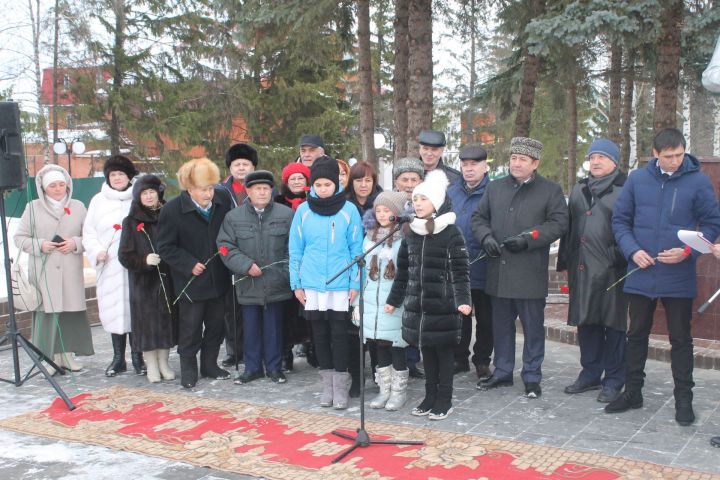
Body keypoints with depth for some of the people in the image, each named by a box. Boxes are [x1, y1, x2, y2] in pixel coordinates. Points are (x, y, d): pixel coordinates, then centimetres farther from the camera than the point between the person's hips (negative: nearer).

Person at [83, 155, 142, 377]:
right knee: (113, 309, 5)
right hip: (109, 266, 2)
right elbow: (89, 232, 12)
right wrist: (97, 251, -5)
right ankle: (118, 357, 16)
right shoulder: (98, 201, 9)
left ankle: (137, 356, 12)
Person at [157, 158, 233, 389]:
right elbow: (165, 247, -10)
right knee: (190, 326, 3)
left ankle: (210, 364, 30)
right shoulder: (172, 209, -16)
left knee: (216, 322, 14)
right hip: (191, 279, -4)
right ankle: (188, 368, 19)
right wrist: (189, 264, -17)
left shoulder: (223, 198, -7)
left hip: (218, 276, 4)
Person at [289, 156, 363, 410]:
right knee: (320, 334, 10)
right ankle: (327, 383, 23)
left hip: (340, 284, -2)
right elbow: (295, 249, 6)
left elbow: (356, 248, -1)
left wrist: (355, 283, -4)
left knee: (339, 334, 2)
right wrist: (296, 283, 4)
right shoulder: (303, 211, 2)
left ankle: (341, 385, 13)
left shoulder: (349, 210, -3)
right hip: (311, 284, 2)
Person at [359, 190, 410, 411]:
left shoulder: (405, 239, -8)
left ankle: (399, 391, 16)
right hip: (373, 303, 5)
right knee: (380, 347, 12)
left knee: (396, 347, 3)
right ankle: (384, 390, 23)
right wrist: (359, 302, 13)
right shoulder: (370, 237, 11)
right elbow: (364, 271, 14)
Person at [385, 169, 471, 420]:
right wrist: (393, 300, 16)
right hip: (416, 305, 5)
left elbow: (460, 272, -11)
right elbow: (402, 271, 15)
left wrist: (463, 300, -22)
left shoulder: (451, 233, -7)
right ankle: (430, 397, 25)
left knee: (443, 350, 4)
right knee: (426, 350, 13)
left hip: (443, 305, -5)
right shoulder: (411, 234, 9)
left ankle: (444, 400, 15)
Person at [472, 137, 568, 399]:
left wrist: (529, 238, -17)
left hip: (530, 273, -4)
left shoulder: (550, 190, 2)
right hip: (498, 271, 4)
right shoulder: (494, 188, 14)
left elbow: (558, 223, -6)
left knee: (533, 327, 3)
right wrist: (486, 237, -5)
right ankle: (502, 372, 26)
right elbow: (479, 217, 16)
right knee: (501, 325, 13)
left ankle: (532, 377, 16)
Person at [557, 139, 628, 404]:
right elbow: (569, 225, 17)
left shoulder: (625, 189, -3)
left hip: (611, 269, -6)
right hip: (581, 268, 6)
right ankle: (590, 374, 27)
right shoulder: (580, 189, 16)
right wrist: (564, 260, 13)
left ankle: (613, 380, 15)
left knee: (614, 325, 3)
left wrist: (621, 257, -15)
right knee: (586, 322, 13)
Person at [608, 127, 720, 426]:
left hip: (679, 276, -2)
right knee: (636, 334, 14)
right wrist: (632, 250, -9)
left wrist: (688, 251, -16)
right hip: (641, 275, 3)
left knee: (680, 339, 8)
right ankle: (632, 391, 28)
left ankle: (683, 398, 20)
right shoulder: (637, 180, 1)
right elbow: (620, 219, 6)